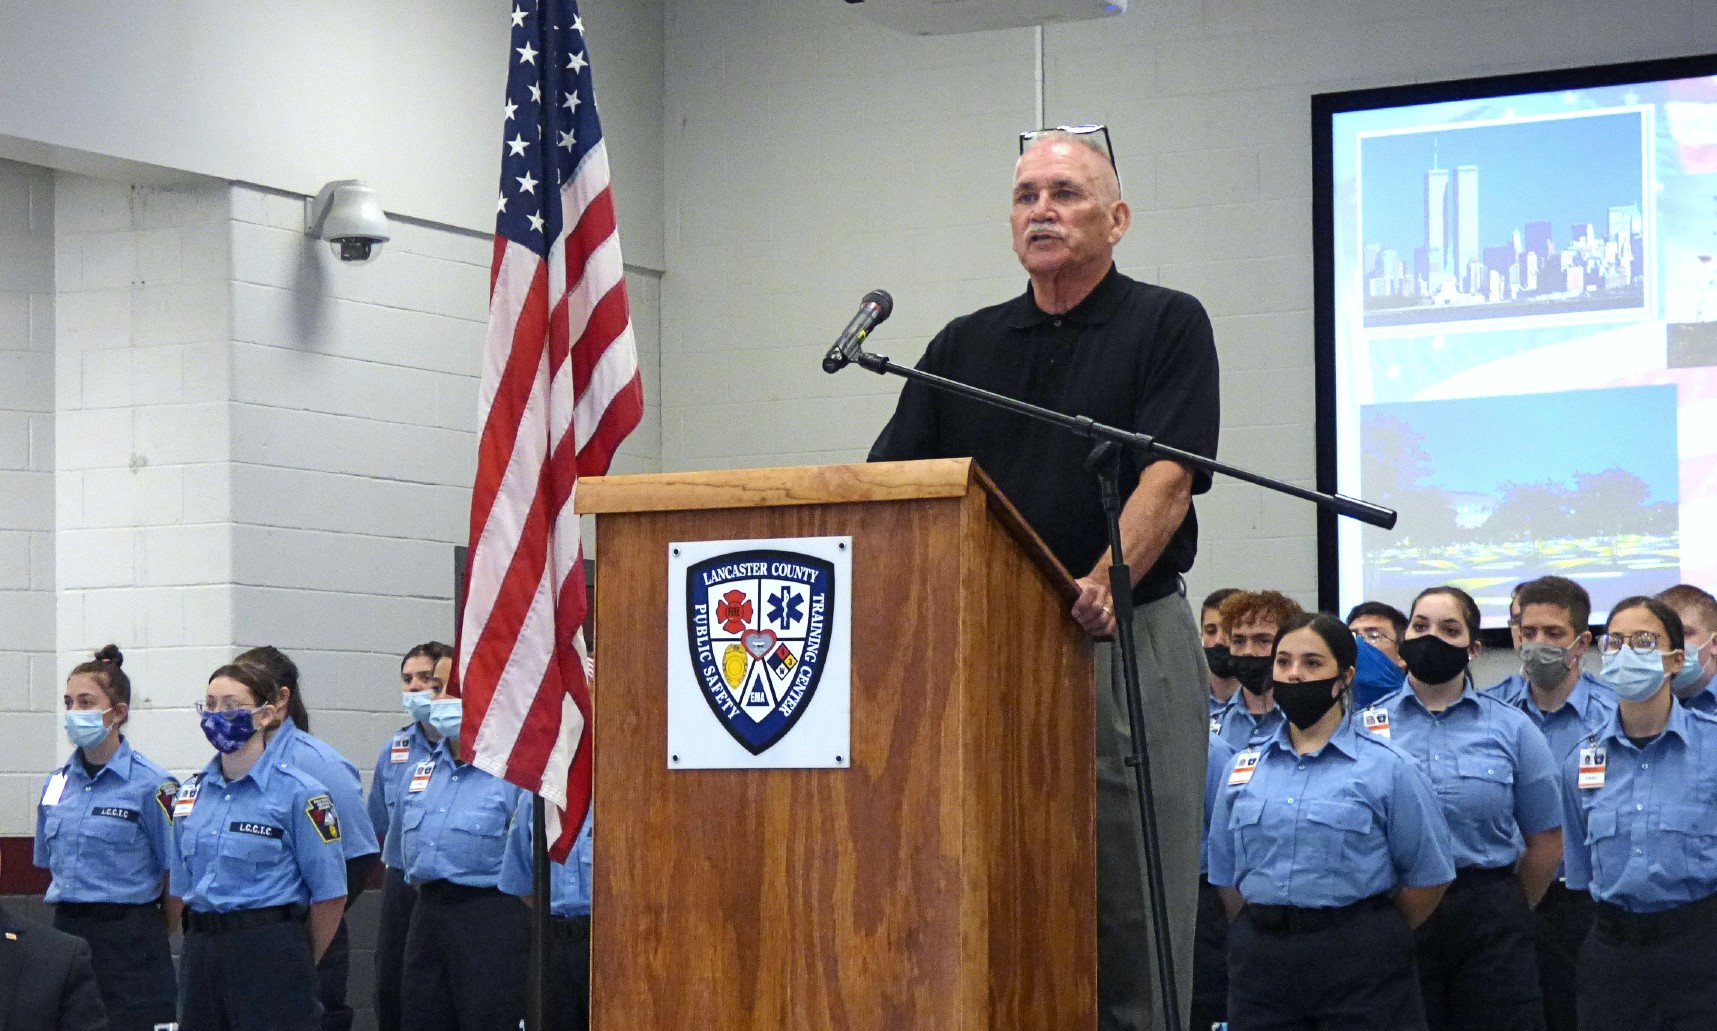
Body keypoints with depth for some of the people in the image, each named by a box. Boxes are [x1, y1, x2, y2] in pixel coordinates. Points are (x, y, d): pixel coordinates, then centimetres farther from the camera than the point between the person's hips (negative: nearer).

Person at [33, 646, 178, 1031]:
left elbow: (175, 876, -5)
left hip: (127, 938, -5)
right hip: (66, 930, 5)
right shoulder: (56, 784, 10)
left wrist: (149, 937, 1)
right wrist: (70, 916, 14)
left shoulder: (151, 784, -8)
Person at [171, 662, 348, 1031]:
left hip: (269, 952, -5)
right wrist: (201, 944, 15)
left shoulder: (298, 792, -8)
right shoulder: (190, 792, 11)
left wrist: (298, 964, 3)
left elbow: (330, 896, -6)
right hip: (200, 955, 6)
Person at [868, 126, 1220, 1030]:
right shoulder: (964, 344, 16)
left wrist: (1105, 582, -26)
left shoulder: (1167, 325, 3)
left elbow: (1168, 479, -10)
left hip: (1130, 645, -4)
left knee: (1132, 907, -2)